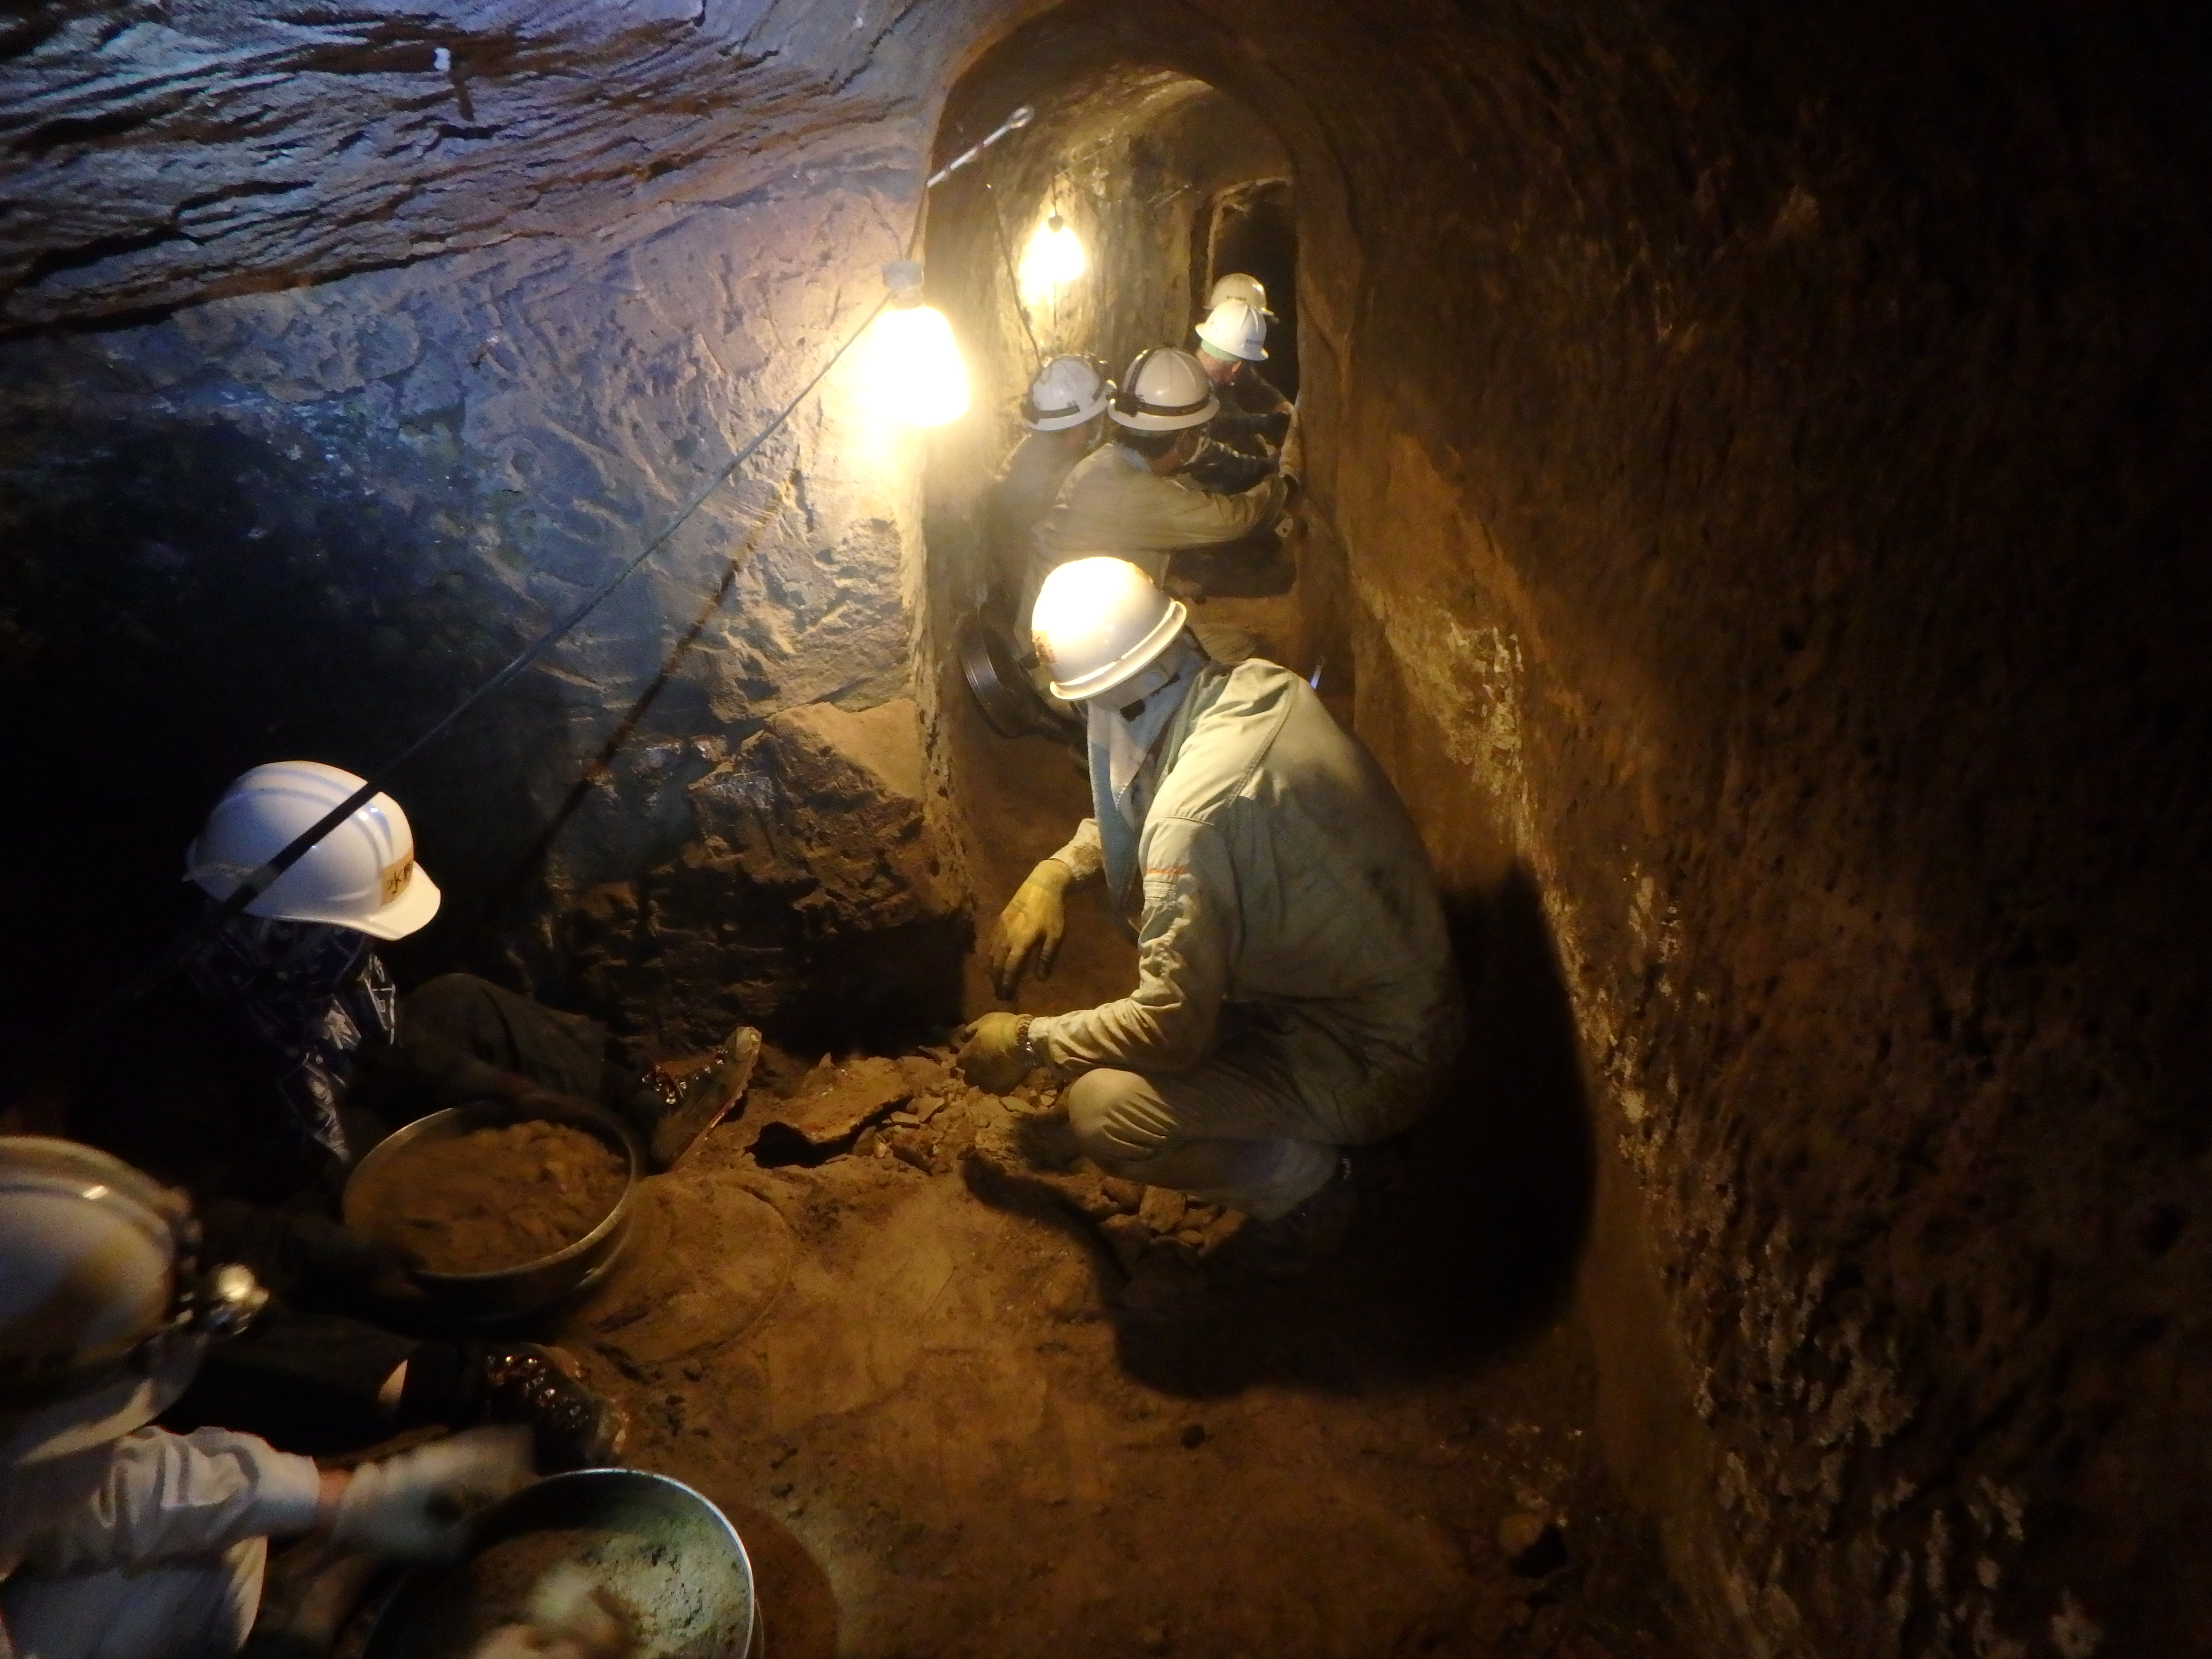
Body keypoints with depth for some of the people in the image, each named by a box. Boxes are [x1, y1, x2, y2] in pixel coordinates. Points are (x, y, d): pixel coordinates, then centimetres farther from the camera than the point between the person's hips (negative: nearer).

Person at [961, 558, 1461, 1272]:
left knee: (1103, 1113, -21)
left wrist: (1028, 1042, -10)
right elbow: (1132, 810, 15)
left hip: (1373, 1063, -9)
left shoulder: (1201, 811, -33)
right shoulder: (1255, 683, -6)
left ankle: (1309, 1185, 3)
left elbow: (1170, 1028, -26)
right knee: (1134, 870, 13)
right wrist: (1055, 871, 2)